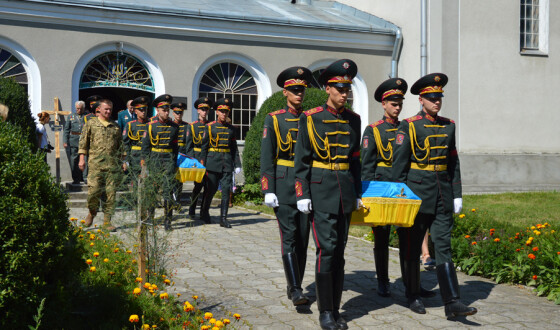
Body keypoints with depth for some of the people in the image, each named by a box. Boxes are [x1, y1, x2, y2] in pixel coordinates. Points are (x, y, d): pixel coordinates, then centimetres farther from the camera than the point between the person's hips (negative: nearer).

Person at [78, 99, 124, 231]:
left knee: (111, 192, -1)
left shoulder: (116, 126, 16)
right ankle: (92, 212, 19)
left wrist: (123, 161, 16)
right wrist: (82, 159, -1)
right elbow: (83, 142, 7)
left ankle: (107, 221, 6)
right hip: (96, 163, -2)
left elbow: (121, 145, 21)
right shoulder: (91, 123, 9)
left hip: (113, 164, 2)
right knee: (93, 190, -10)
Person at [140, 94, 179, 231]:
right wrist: (144, 161, -3)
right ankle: (149, 214, 28)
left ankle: (167, 220, -2)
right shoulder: (151, 126, 1)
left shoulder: (174, 126, 7)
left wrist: (175, 162, 13)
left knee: (168, 189, -5)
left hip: (169, 159, 1)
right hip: (154, 159, 0)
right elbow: (145, 145, 3)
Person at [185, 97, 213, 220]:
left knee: (208, 185, -3)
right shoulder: (192, 126, 7)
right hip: (196, 158, -2)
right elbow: (188, 145, 5)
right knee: (199, 184, -3)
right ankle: (192, 209, 18)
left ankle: (204, 212, 5)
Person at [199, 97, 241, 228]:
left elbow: (234, 148, 13)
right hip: (213, 162, -2)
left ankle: (223, 218, 0)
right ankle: (204, 211, 27)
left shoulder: (231, 128, 12)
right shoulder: (210, 127, 3)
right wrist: (202, 163, -2)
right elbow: (204, 146, 3)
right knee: (212, 189, 4)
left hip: (227, 164, 3)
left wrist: (237, 164, 7)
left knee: (226, 189, -3)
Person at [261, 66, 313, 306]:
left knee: (303, 239, 6)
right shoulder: (274, 120, 2)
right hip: (284, 185, -3)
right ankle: (295, 289, -6)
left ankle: (295, 288, 17)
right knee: (289, 237, -8)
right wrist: (268, 191, -9)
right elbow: (266, 158, -2)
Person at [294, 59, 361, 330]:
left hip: (346, 191, 5)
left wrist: (357, 193, 14)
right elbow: (301, 160, -4)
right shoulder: (310, 118, -4)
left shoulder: (353, 120, 10)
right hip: (321, 189, -5)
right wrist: (302, 194, -9)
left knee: (339, 250, 8)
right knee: (327, 248, -9)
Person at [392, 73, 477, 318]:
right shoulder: (408, 126, -5)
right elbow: (399, 164, -6)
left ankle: (452, 302, -1)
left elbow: (453, 163, 14)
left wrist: (457, 194, 10)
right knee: (411, 249, 7)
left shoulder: (448, 126, 10)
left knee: (443, 247, 0)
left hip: (442, 195, 4)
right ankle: (413, 296, 22)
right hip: (416, 193, -4)